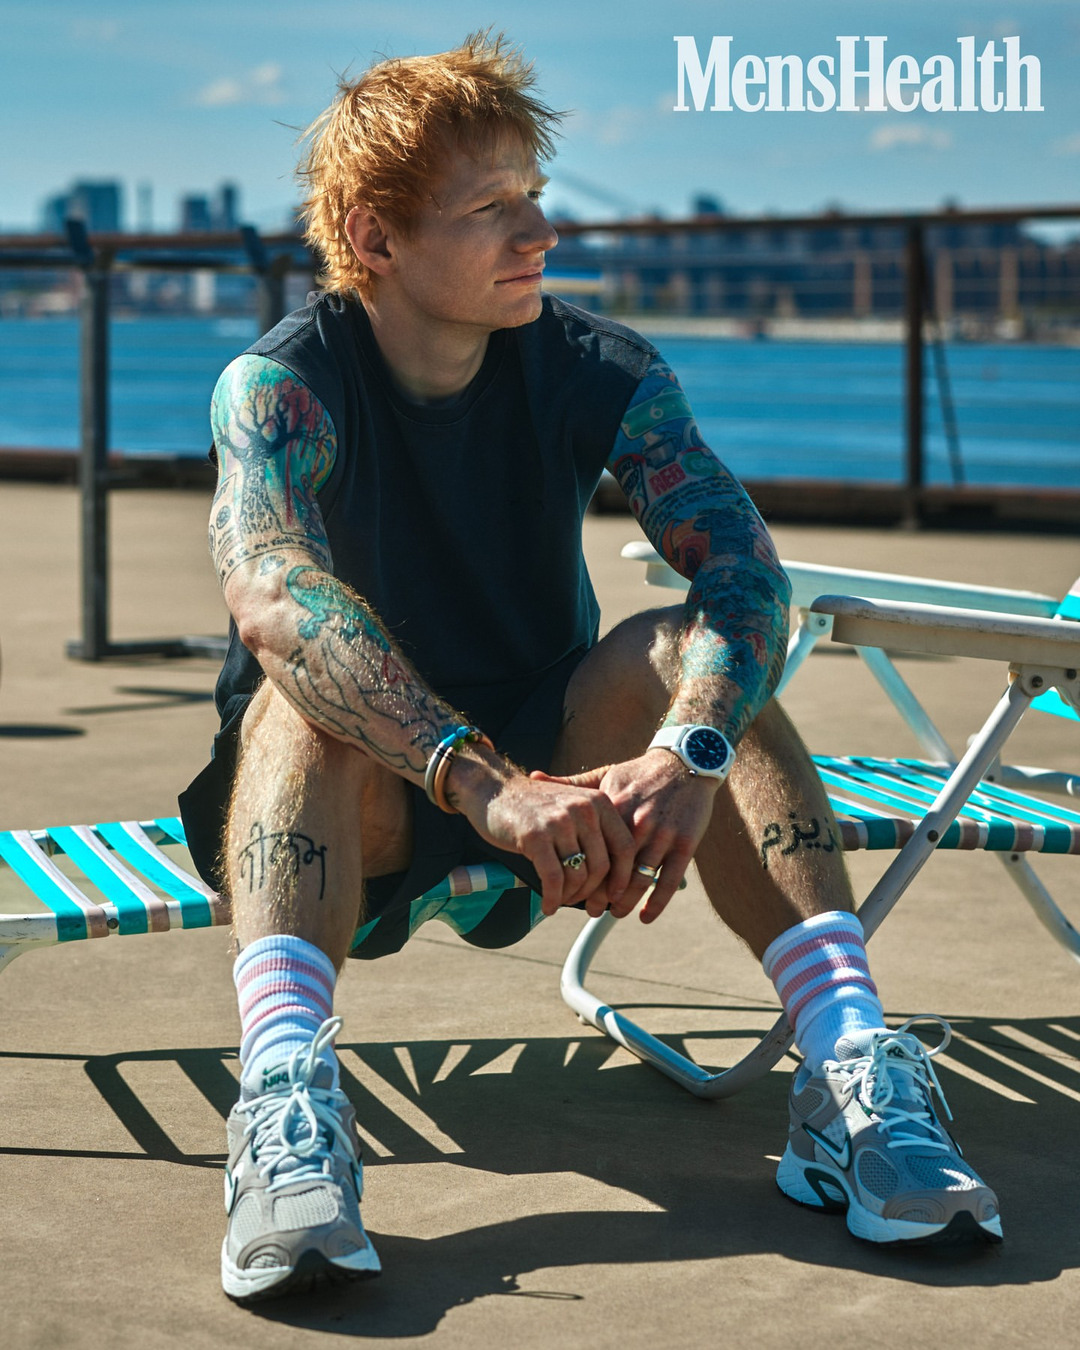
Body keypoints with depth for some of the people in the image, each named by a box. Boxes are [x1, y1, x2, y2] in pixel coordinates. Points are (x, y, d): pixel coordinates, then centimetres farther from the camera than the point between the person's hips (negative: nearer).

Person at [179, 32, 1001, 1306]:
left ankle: (851, 1072, -37)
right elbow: (274, 598, -38)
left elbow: (742, 565, -24)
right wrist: (486, 785, -52)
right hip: (357, 811, -2)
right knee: (307, 690, -34)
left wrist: (688, 750, -45)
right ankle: (285, 1102, -54)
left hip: (546, 777, 2)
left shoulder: (596, 369, -9)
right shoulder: (280, 384, -18)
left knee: (684, 652, -26)